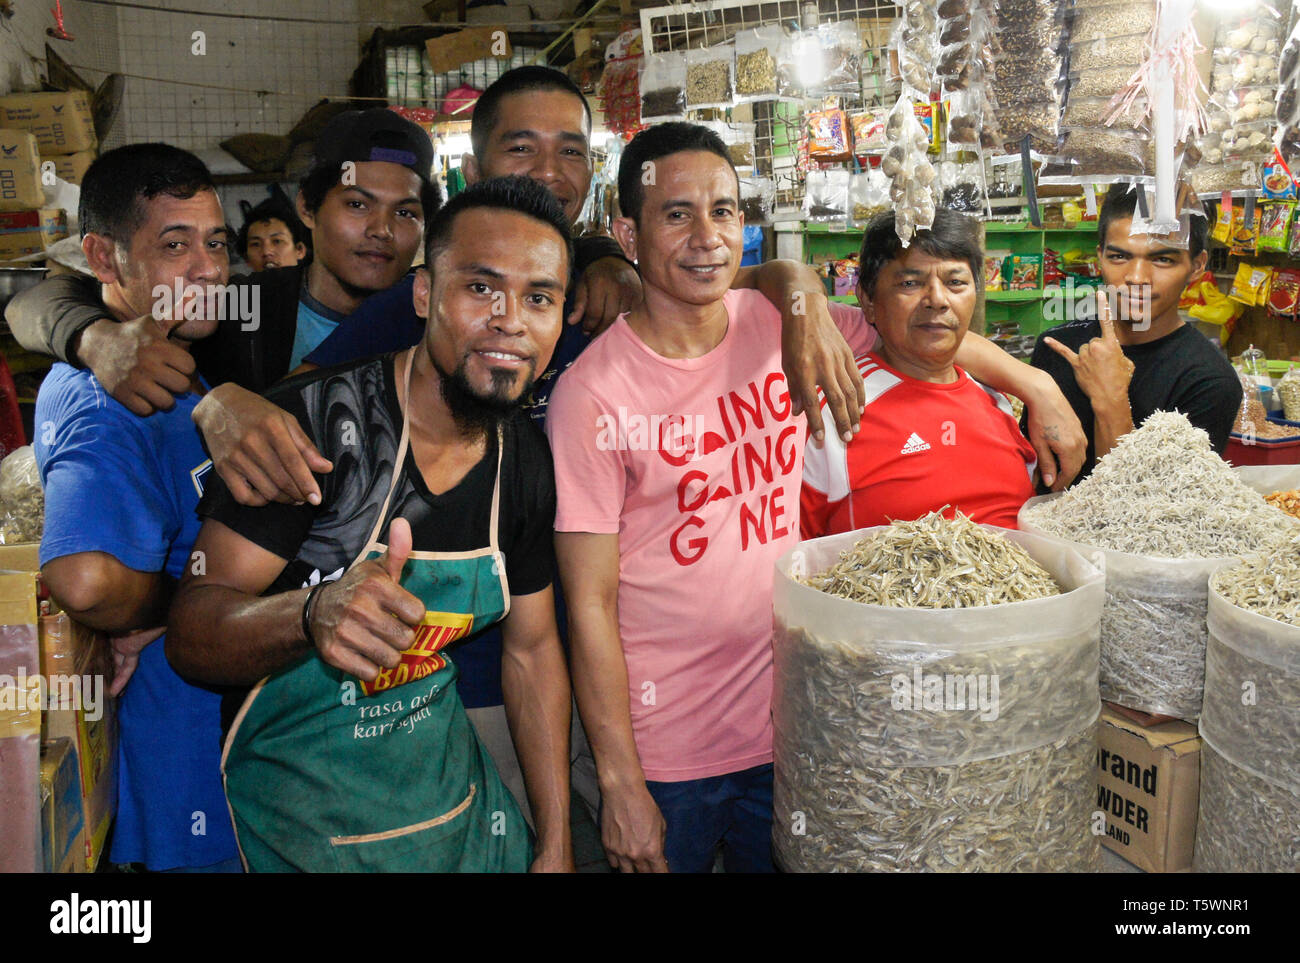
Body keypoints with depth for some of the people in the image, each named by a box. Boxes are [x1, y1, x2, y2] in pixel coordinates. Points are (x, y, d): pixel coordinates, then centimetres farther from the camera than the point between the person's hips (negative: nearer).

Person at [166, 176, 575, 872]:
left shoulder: (527, 461, -4)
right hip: (298, 824, -5)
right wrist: (314, 614, -43)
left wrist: (556, 845, 4)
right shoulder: (315, 420, -22)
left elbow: (532, 648, 4)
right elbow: (189, 634, -21)